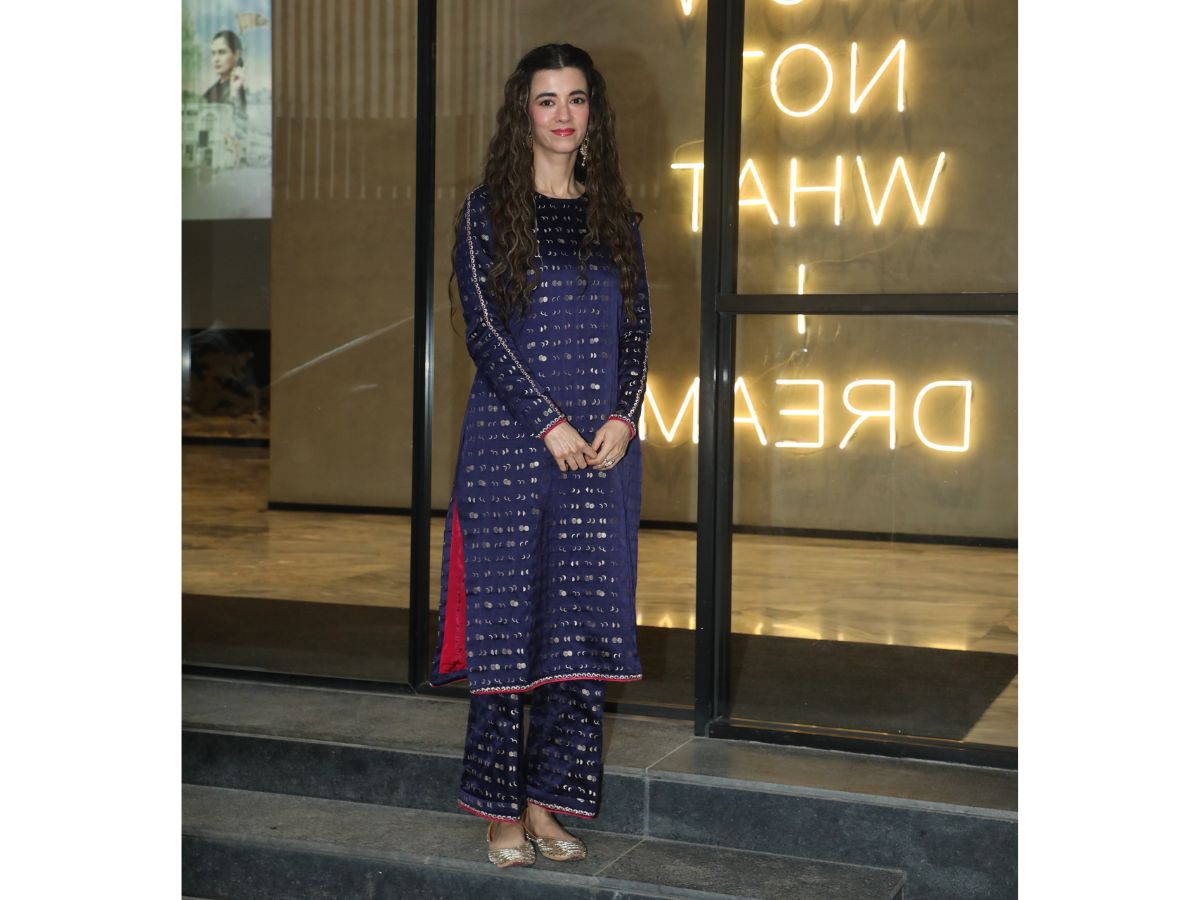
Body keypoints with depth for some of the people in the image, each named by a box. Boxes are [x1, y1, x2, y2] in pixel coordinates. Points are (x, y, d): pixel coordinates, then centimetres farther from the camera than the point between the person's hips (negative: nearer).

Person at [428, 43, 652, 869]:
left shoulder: (616, 215, 13)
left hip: (604, 449, 4)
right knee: (508, 620, -2)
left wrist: (622, 417, -7)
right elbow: (483, 328, -5)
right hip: (512, 439, -3)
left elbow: (638, 326, 9)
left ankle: (546, 801, 13)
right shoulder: (489, 210, 3)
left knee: (585, 623, 3)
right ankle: (502, 811, 8)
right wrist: (549, 424, -13)